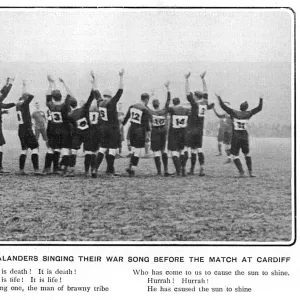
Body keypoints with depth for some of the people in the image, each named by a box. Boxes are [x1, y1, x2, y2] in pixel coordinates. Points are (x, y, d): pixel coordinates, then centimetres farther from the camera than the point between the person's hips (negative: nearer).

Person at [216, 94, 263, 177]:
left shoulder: (234, 112, -3)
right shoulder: (248, 114, 3)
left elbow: (224, 107, -3)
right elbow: (259, 108, 13)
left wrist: (219, 98, 6)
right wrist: (261, 99, 23)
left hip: (235, 136, -2)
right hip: (244, 136, 2)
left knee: (235, 155, 3)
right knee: (247, 154, 18)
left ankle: (241, 172, -10)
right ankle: (250, 172, 11)